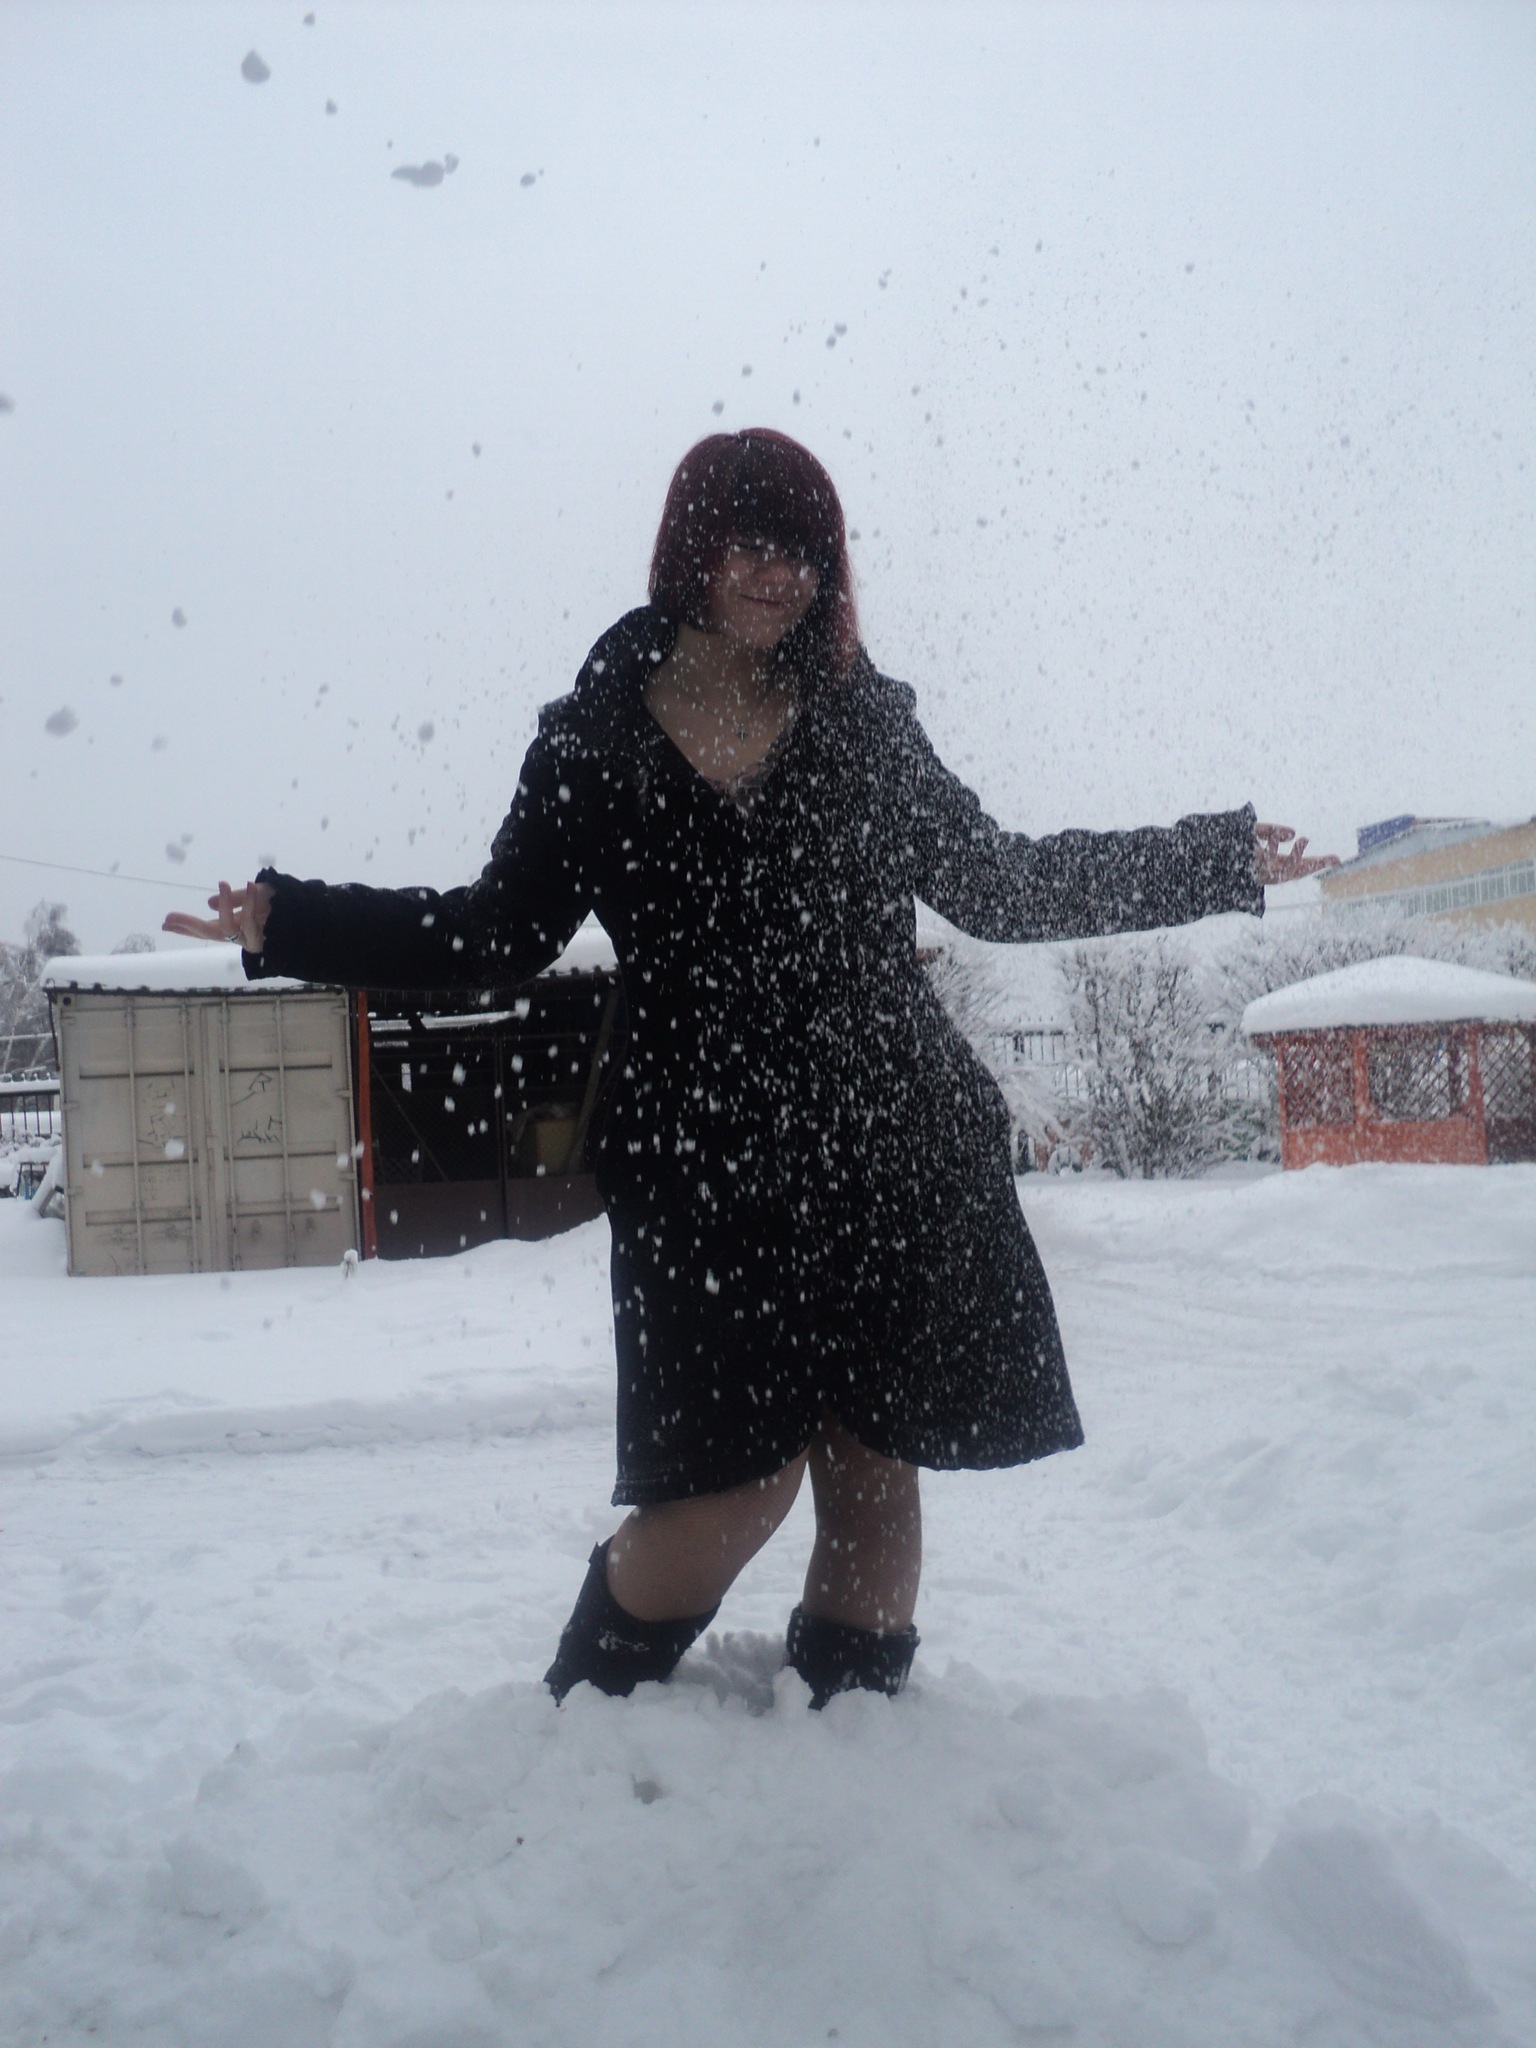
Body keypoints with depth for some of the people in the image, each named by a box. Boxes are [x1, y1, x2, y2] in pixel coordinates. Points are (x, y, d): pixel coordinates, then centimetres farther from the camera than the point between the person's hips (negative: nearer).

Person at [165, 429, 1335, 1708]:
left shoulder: (865, 724, 9)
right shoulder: (596, 739, 5)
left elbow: (1005, 887, 15)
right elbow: (501, 935, 5)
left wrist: (1223, 858, 15)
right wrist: (287, 921, -4)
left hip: (898, 1156, 2)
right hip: (710, 1167, -2)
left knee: (876, 1468, 5)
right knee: (746, 1477, -5)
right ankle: (583, 1716, 24)